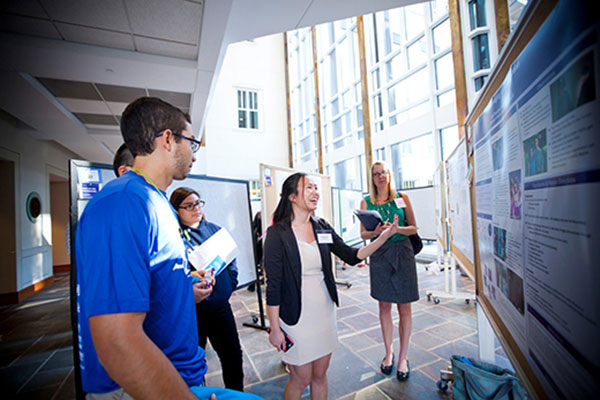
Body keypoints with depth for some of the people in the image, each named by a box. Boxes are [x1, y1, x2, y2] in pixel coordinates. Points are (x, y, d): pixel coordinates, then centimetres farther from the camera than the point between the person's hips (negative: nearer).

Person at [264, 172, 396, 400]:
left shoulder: (322, 228, 1)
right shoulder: (277, 233, -16)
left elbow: (352, 257, 2)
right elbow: (273, 285, -13)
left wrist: (382, 238, -9)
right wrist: (274, 328, -10)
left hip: (325, 311, 5)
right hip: (297, 317, -4)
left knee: (320, 375, 20)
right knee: (301, 379, 14)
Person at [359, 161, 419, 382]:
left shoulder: (402, 198, 3)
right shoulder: (366, 202, 4)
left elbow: (413, 228, 4)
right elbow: (363, 233, 4)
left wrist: (398, 229, -16)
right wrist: (376, 232, -17)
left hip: (402, 252, 0)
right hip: (379, 254, 1)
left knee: (404, 307, 7)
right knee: (384, 306, 11)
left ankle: (403, 356, 24)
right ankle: (388, 352, 31)